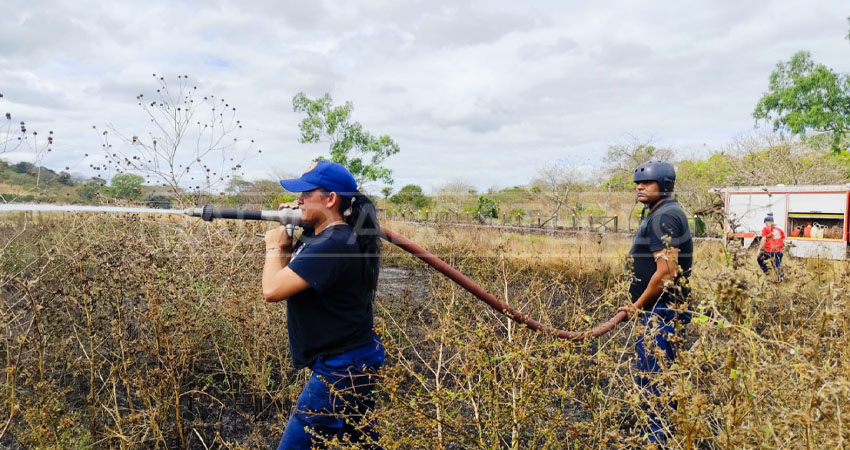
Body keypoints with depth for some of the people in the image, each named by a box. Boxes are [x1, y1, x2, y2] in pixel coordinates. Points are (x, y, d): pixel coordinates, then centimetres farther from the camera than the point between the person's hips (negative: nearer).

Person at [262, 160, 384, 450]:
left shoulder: (332, 244, -24)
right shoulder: (318, 235, 8)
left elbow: (272, 290, -28)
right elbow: (288, 277, 16)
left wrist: (274, 246, -10)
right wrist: (285, 245, 1)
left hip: (341, 370, -11)